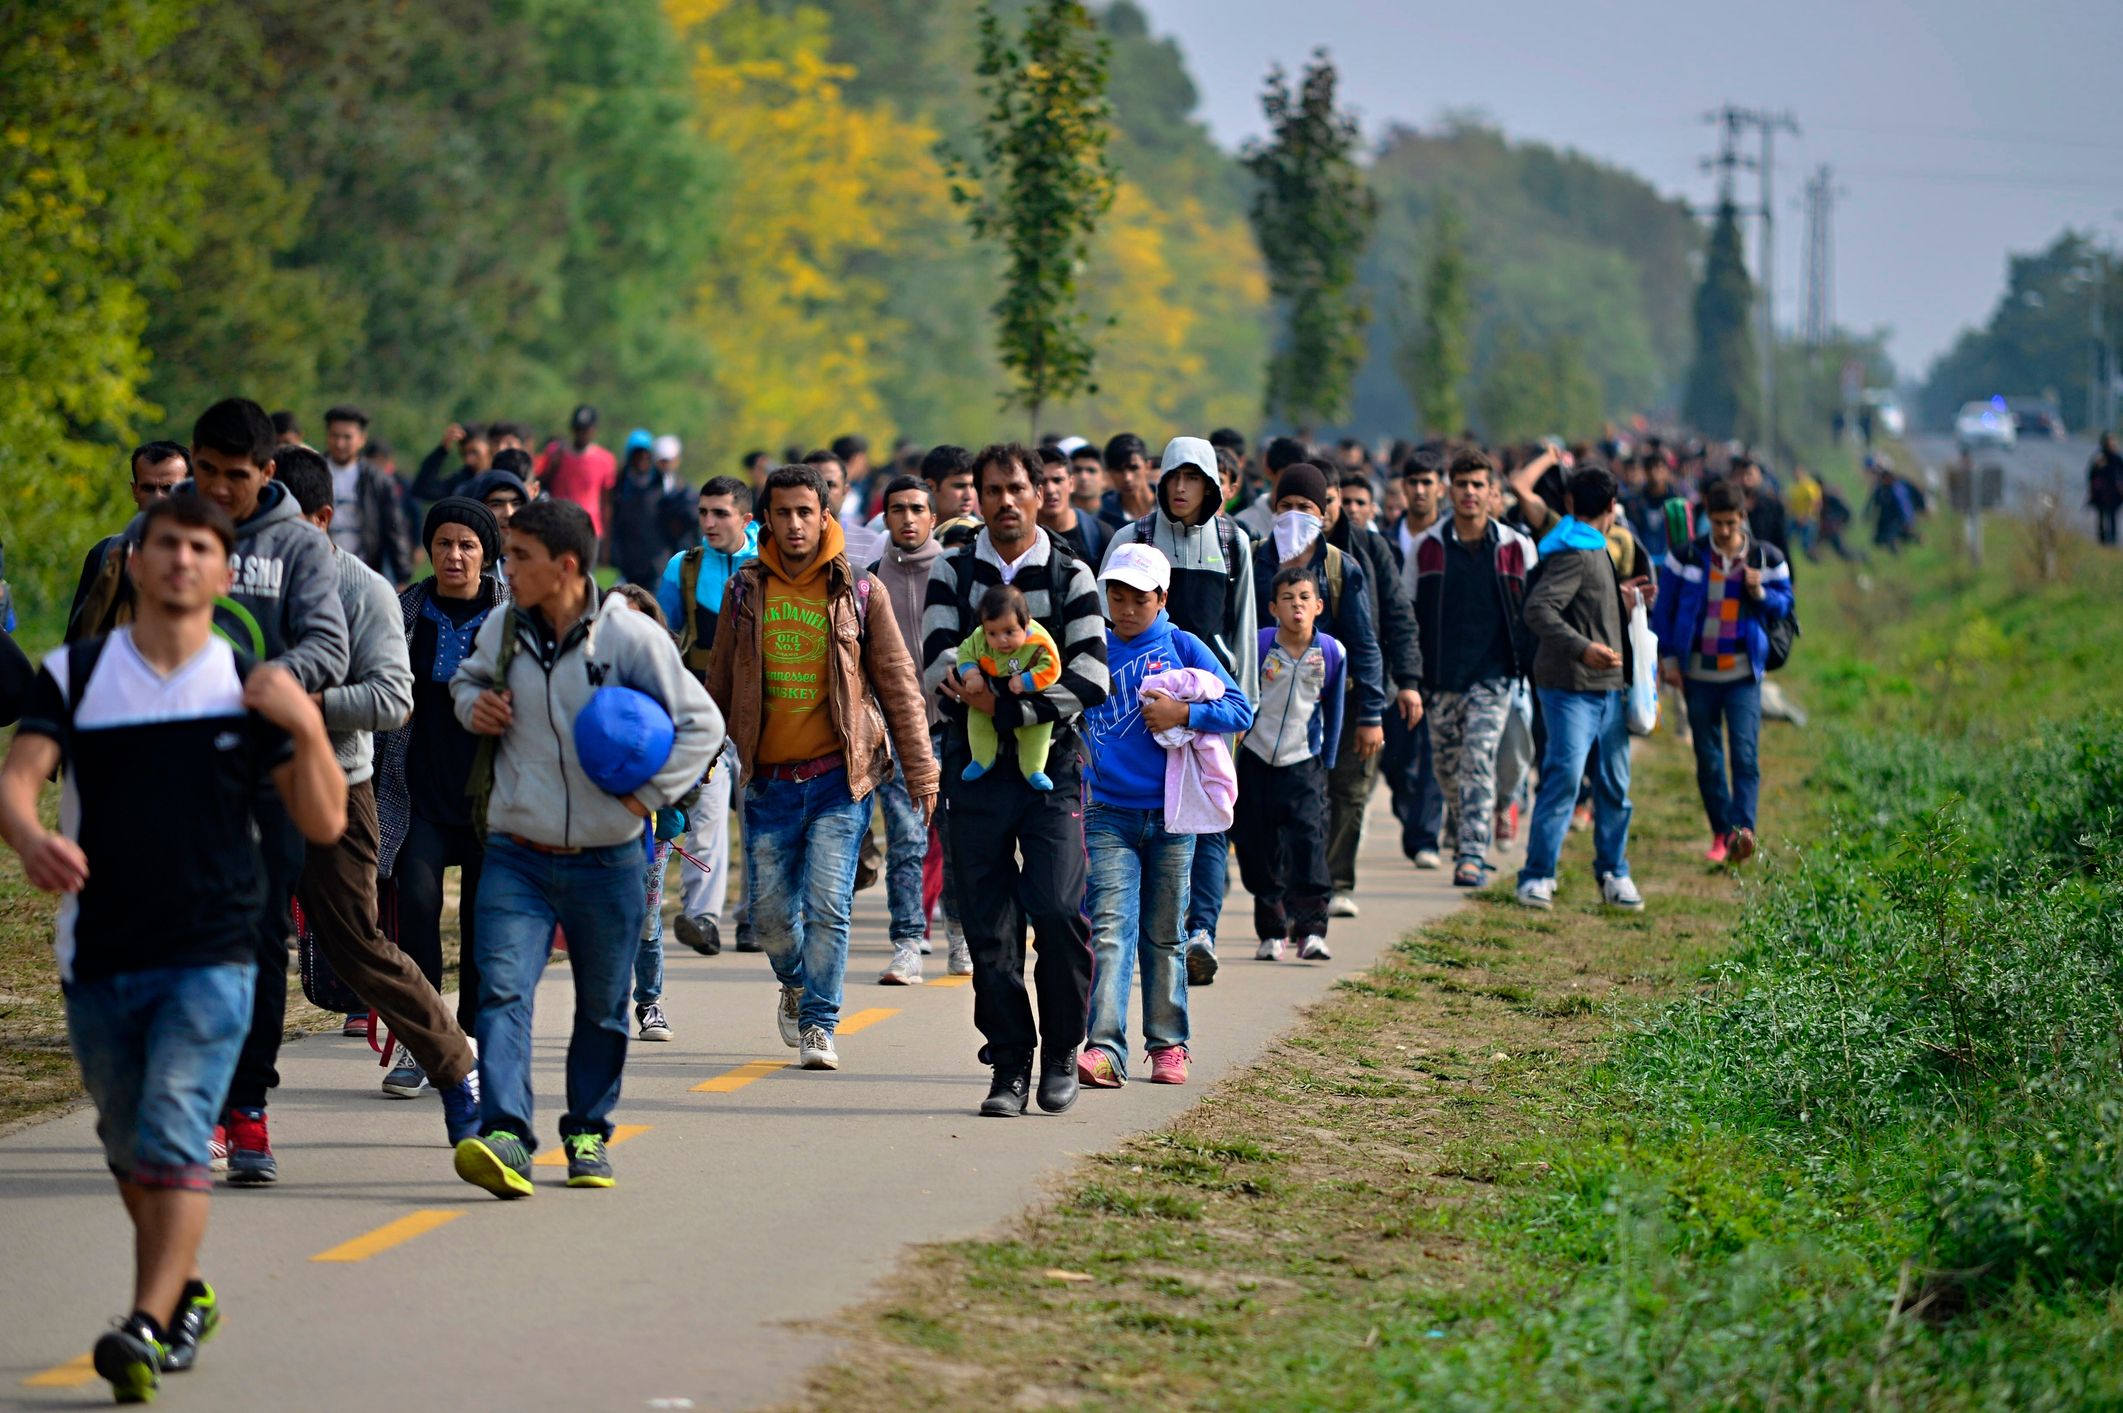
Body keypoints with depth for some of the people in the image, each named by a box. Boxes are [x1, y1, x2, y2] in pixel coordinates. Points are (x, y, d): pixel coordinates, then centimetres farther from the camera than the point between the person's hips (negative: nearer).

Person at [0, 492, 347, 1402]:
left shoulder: (251, 690, 5)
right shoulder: (74, 675, 5)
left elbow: (324, 824, 3)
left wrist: (307, 728, -14)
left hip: (210, 957, -2)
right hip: (98, 956, 2)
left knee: (174, 1137, -17)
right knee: (128, 1147, 15)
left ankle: (146, 1329, -23)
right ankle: (186, 1295, 36)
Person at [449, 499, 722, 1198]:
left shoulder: (630, 636, -11)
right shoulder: (503, 629, 0)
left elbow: (701, 723, -3)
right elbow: (469, 678, 23)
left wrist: (648, 795, -10)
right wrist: (473, 703, 0)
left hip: (606, 863, -2)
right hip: (516, 855, 2)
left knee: (602, 1006, 12)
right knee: (502, 989, -16)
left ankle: (588, 1133, 28)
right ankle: (504, 1137, -25)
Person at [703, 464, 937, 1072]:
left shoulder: (860, 591, -1)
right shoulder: (745, 589, 5)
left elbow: (898, 683, 2)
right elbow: (720, 682, 13)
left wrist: (921, 770, 0)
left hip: (840, 774, -2)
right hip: (768, 777, 2)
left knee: (828, 903, -10)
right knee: (770, 911, 5)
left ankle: (818, 1026, 2)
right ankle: (796, 983, 36)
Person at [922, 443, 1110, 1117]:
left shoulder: (1070, 577, 5)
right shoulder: (952, 573, 9)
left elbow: (1090, 681, -5)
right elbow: (938, 663, -4)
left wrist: (1007, 709, -14)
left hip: (1051, 766, -2)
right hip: (974, 770, 2)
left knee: (1057, 910, -14)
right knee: (989, 926, 1)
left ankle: (1061, 1053, 3)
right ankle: (1010, 1066, 9)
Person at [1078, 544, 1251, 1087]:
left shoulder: (1182, 648, 2)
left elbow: (1240, 710, -1)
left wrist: (1183, 713, -15)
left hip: (1171, 817, 0)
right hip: (1108, 813, 0)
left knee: (1164, 936, 10)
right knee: (1111, 929, -13)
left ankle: (1168, 1044, 20)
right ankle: (1104, 1050, -20)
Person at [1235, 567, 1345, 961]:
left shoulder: (1332, 651, -4)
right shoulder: (1258, 646, -10)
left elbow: (1334, 709, 9)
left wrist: (1327, 759, 12)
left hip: (1303, 764, 0)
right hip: (1257, 760, 0)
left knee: (1309, 840, -13)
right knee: (1259, 851, 4)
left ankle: (1311, 931, -13)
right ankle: (1271, 932, 16)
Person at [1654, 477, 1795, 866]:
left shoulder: (1766, 558, 1)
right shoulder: (1685, 557, 1)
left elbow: (1784, 605, 9)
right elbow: (1664, 609, 8)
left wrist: (1760, 592, -12)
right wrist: (1668, 659, 2)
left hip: (1743, 673, -1)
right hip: (1698, 673, 1)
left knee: (1745, 753, -15)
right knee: (1708, 759, 4)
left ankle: (1743, 830, -22)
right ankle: (1721, 834, 14)